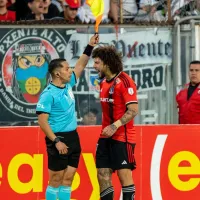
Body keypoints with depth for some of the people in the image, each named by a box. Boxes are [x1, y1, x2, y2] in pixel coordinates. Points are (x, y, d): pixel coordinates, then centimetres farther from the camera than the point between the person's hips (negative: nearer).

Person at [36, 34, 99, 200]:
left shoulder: (68, 85, 8)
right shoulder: (49, 94, -14)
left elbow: (80, 66, 21)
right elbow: (42, 121, -17)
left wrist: (90, 47, 13)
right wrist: (56, 141, -22)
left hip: (73, 138, 8)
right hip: (59, 139, -8)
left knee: (68, 179, 7)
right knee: (56, 180, -3)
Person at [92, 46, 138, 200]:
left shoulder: (124, 81, -14)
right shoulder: (104, 82, 11)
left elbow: (133, 110, -19)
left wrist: (115, 126, -24)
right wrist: (106, 127, 13)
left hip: (122, 136, -8)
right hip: (106, 136, 8)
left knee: (124, 174, -6)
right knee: (103, 175, 5)